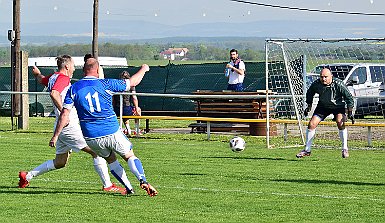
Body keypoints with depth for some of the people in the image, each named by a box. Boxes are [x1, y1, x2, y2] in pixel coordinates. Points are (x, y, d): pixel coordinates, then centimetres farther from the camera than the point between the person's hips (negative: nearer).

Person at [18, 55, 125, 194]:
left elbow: (41, 79, 37)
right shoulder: (63, 78, -13)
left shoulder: (53, 78, 14)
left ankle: (27, 176, 19)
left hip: (61, 126, 10)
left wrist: (37, 73, 59)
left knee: (60, 162, 17)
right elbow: (54, 93, -31)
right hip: (70, 125, -10)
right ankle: (107, 185, -9)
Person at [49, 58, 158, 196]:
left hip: (91, 137, 2)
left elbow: (65, 114, -6)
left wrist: (55, 136, -2)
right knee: (130, 156, 13)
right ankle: (143, 180, -10)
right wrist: (143, 69, 26)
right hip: (112, 133, -2)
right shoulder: (106, 84, -4)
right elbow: (132, 82, 7)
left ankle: (129, 188, 17)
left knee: (111, 159, 23)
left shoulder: (73, 89, 0)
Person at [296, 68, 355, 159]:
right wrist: (309, 106, 0)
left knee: (340, 123, -27)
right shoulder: (316, 84, -21)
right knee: (311, 124, -7)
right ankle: (307, 150, 8)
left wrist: (350, 112, -20)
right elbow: (309, 93, 3)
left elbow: (349, 97, -18)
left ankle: (345, 149, -12)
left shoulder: (338, 84, -28)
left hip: (338, 106, -3)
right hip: (323, 106, 3)